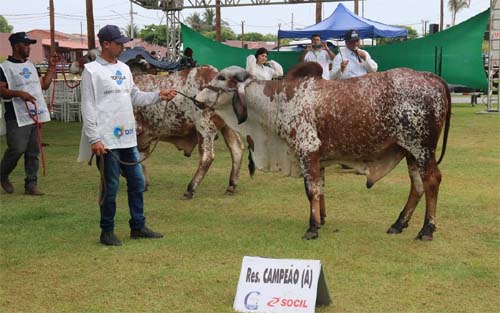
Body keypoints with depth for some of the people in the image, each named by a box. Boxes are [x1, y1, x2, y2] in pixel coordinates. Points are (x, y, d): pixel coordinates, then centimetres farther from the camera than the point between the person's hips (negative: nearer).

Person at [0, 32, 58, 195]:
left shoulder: (30, 65, 19)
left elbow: (43, 85, 21)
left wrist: (51, 67, 16)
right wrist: (19, 93, -27)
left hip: (36, 115, 7)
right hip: (17, 117, -7)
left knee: (33, 152, 5)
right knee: (17, 149, -10)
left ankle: (31, 185, 9)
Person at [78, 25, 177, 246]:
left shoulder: (124, 69, 14)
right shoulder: (92, 71, -8)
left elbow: (135, 97, 20)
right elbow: (88, 108, -12)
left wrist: (159, 96, 5)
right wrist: (94, 139, -16)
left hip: (128, 138, 7)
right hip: (107, 140, -7)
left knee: (137, 182, 12)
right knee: (111, 187, 0)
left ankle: (138, 227, 23)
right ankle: (107, 231, 14)